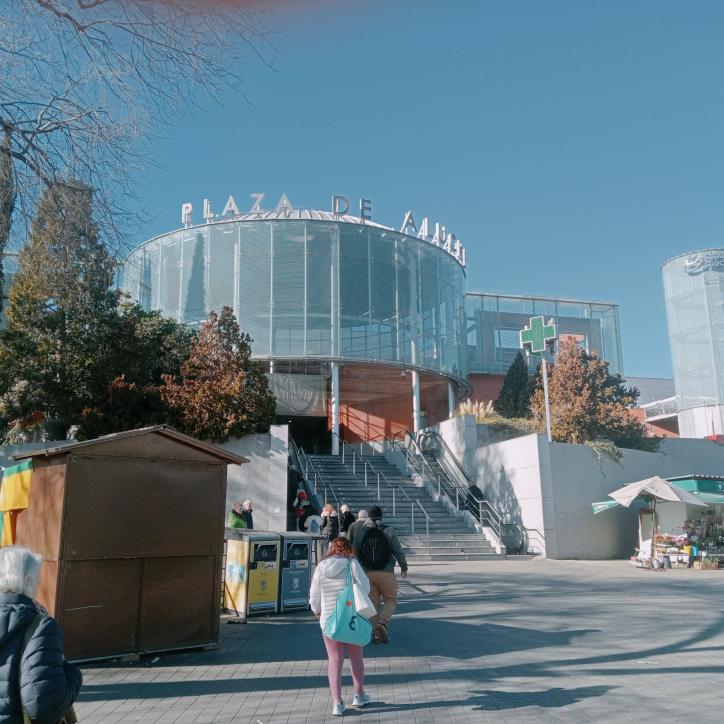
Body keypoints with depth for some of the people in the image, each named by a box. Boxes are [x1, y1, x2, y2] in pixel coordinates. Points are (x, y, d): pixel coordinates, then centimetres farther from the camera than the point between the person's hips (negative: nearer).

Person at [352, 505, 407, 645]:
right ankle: (383, 623, -14)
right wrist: (403, 566, 11)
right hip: (386, 572, -3)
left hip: (366, 574, 3)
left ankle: (377, 634, 12)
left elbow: (355, 553, 6)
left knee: (373, 602, 12)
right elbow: (398, 551, -4)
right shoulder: (388, 531, -5)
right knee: (391, 600, 10)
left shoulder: (360, 531, 2)